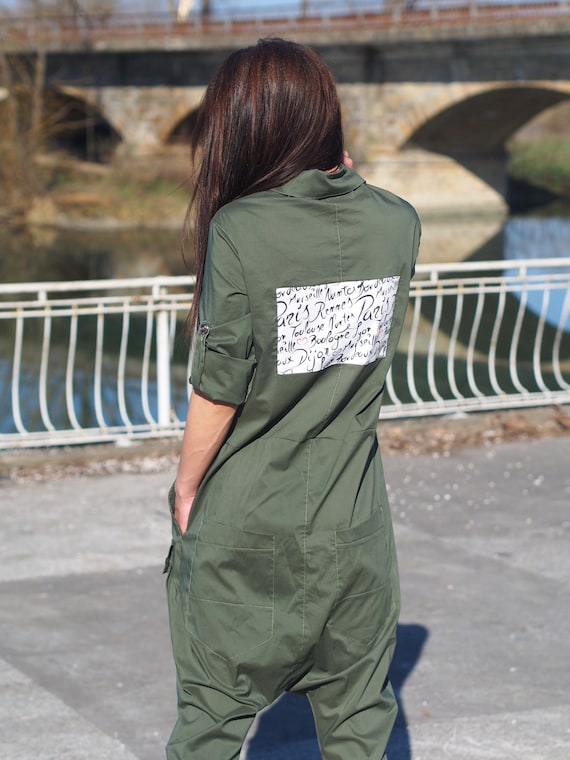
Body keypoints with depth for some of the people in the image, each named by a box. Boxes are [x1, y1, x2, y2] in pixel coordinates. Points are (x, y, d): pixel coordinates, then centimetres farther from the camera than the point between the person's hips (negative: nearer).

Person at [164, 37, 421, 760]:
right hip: (352, 524, 3)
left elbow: (218, 387, -14)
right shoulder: (398, 222, -4)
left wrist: (186, 490, 2)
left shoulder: (239, 229, -16)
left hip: (245, 529, -3)